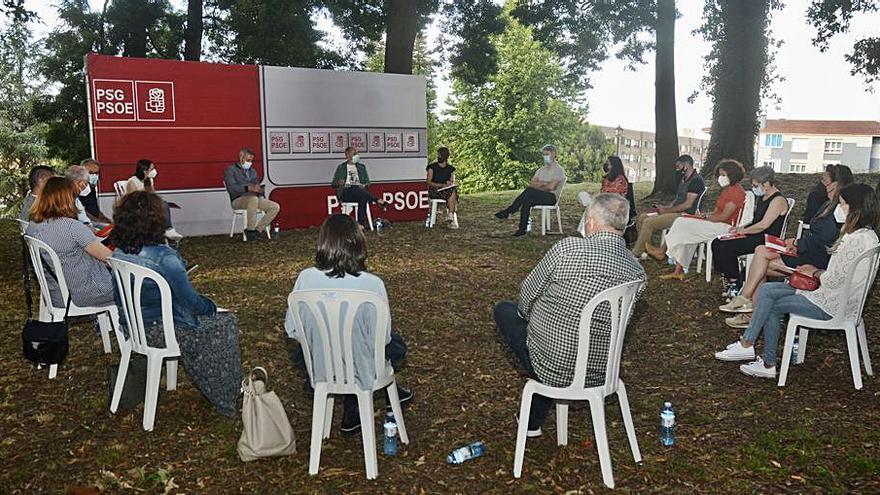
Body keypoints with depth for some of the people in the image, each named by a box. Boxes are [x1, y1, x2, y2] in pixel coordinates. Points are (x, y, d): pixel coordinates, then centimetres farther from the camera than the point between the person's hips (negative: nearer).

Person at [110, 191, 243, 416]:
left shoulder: (119, 252, -5)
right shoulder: (164, 258, -28)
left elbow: (120, 298, 8)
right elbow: (190, 301, -21)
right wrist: (210, 306, 1)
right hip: (159, 332, -8)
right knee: (227, 322, 11)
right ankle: (226, 396, 24)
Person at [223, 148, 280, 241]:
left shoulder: (252, 171, 24)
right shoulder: (230, 170, 3)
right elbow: (231, 188, -15)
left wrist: (259, 190, -7)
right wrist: (249, 188, -29)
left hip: (255, 198, 6)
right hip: (238, 200, -6)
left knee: (275, 207, -15)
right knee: (253, 198, -40)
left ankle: (257, 230, -15)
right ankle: (250, 230, -30)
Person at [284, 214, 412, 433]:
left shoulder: (306, 278, -18)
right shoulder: (372, 284, -25)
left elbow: (292, 329, -6)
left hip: (318, 367, 2)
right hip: (360, 370, -2)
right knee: (396, 344, 30)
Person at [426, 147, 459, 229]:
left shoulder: (450, 169, 13)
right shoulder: (432, 167, 1)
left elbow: (453, 182, 15)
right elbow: (429, 182, -5)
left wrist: (450, 183, -10)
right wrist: (441, 185, -17)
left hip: (447, 190, 4)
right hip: (434, 191, -4)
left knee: (454, 191, -32)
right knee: (452, 193, -31)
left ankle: (450, 215, -30)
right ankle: (453, 218, -29)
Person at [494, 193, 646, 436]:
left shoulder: (568, 248, -23)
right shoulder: (638, 272, -6)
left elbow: (527, 296, -11)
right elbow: (617, 323, 8)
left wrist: (527, 314, 14)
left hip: (552, 370, -5)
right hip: (601, 374, 5)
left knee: (504, 309, 18)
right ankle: (534, 421, 40)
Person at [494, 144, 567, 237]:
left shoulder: (558, 169, -1)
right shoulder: (541, 169, 21)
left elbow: (551, 187, -15)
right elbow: (532, 183, 8)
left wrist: (538, 184, -2)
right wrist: (544, 183, -10)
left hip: (551, 197, -6)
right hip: (539, 196, 6)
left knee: (529, 191, -33)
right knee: (527, 201, -32)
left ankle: (508, 211, -29)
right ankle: (522, 229, -37)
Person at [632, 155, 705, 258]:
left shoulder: (696, 180, -13)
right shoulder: (683, 179, 18)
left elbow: (688, 204, -19)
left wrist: (666, 210, -14)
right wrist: (666, 207, 4)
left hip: (685, 215, -10)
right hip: (676, 211, 10)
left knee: (648, 222, -24)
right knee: (642, 217, 1)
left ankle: (636, 254, -17)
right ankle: (643, 249, -2)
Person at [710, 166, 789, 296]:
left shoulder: (778, 200, -14)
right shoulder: (762, 198, 16)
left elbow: (763, 225, -22)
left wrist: (744, 231, -11)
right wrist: (740, 228, 8)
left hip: (767, 241, -10)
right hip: (755, 236, 10)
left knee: (726, 248, -24)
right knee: (717, 243, -5)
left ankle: (735, 285, -11)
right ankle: (726, 278, 0)